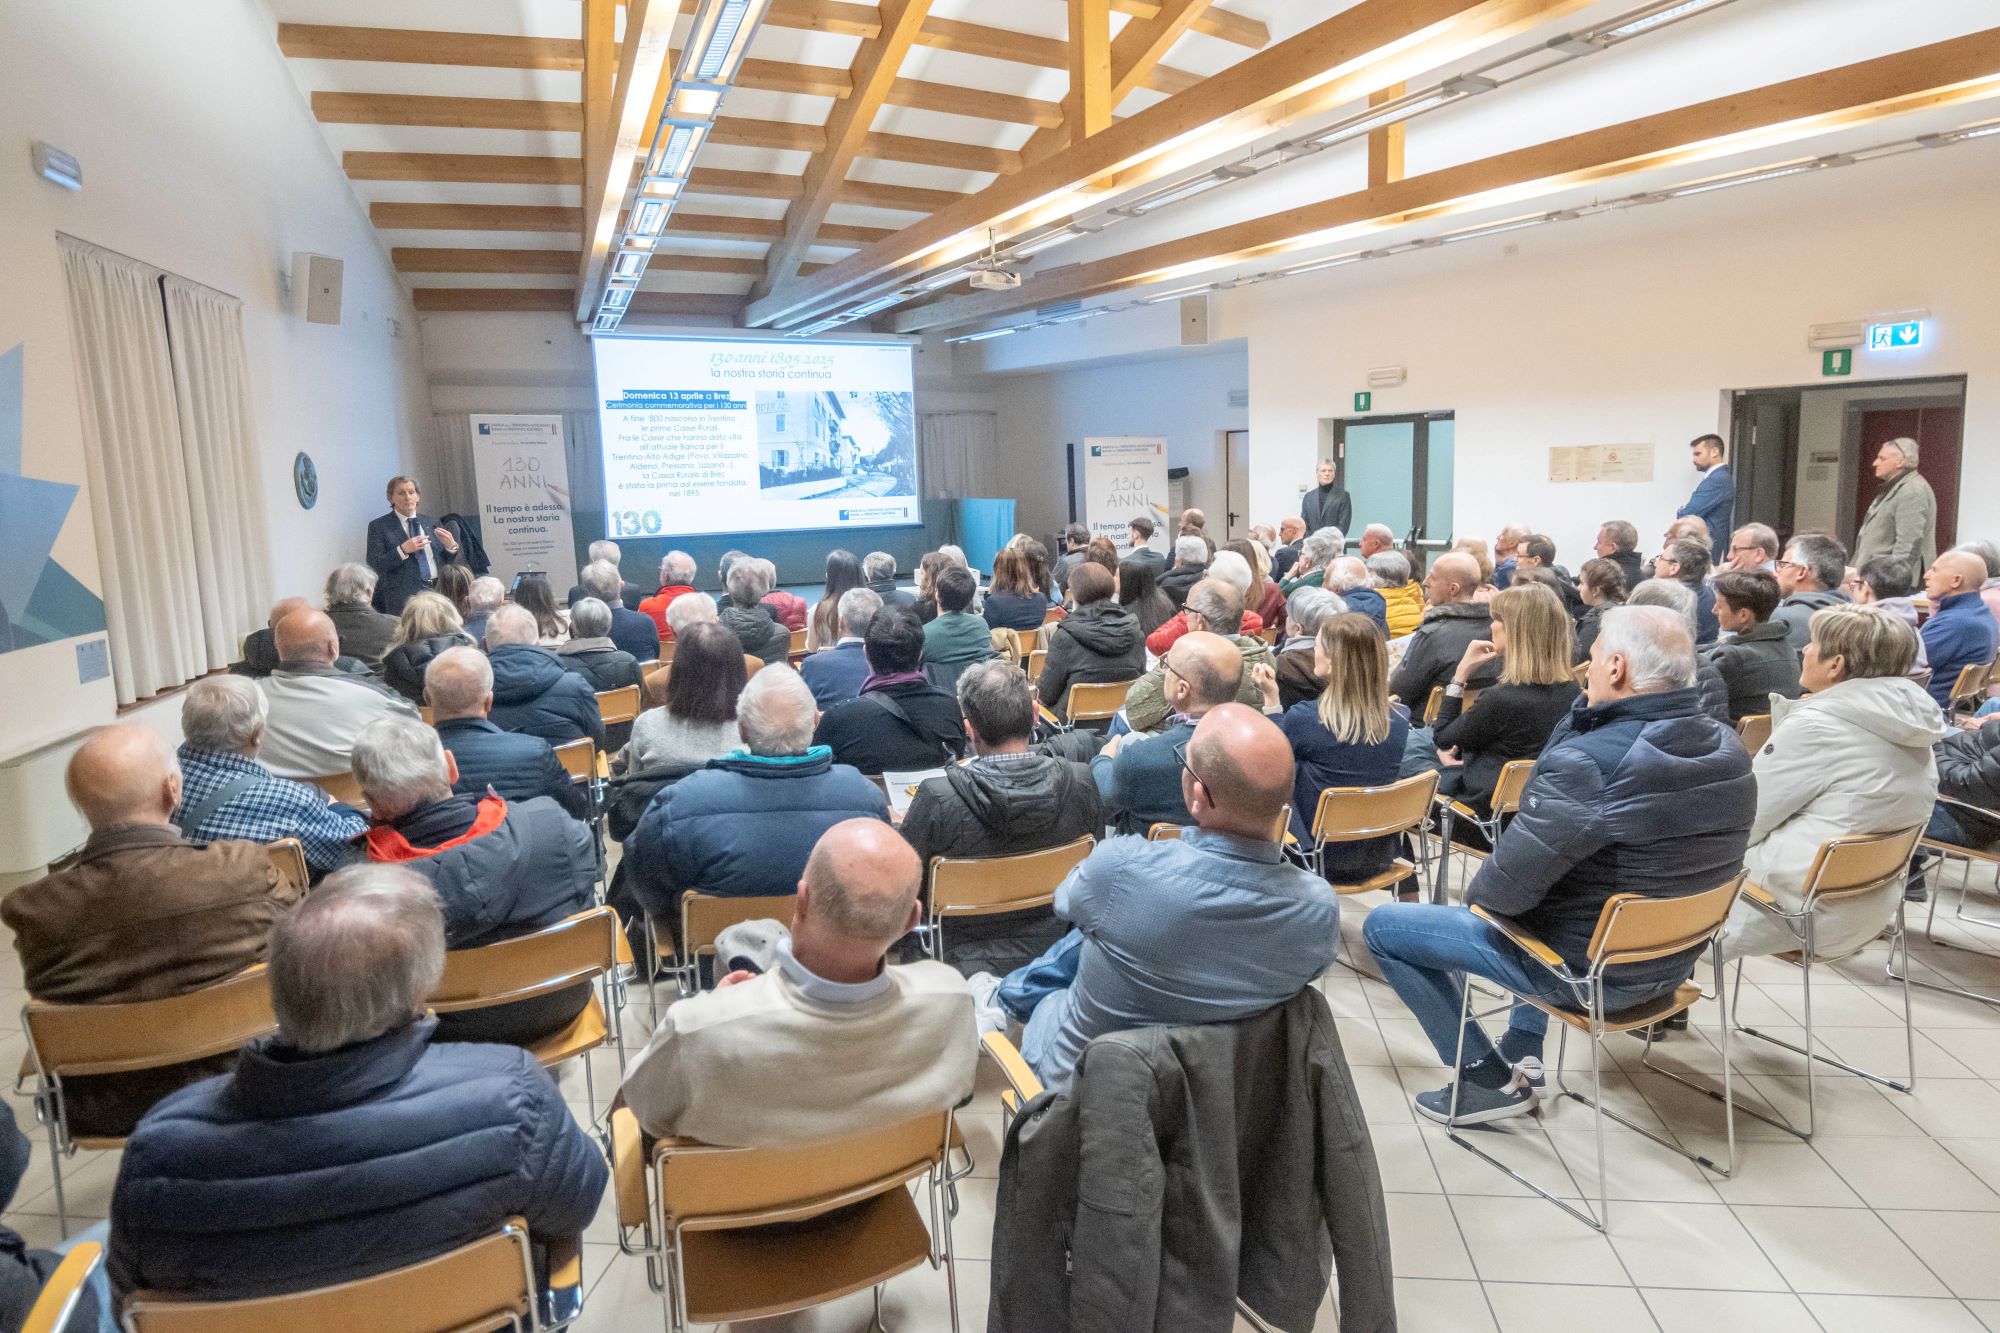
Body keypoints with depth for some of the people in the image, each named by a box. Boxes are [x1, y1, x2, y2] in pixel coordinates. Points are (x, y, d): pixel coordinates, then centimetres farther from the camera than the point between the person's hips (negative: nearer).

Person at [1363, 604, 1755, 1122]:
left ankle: (1490, 1079, 11)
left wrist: (1472, 893, -6)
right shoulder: (1729, 749, -5)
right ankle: (1523, 1052, 37)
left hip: (1588, 971, -8)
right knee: (1542, 905, 38)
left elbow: (1504, 889, -27)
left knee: (1383, 925, 3)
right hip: (1673, 958, 8)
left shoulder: (1588, 762, -32)